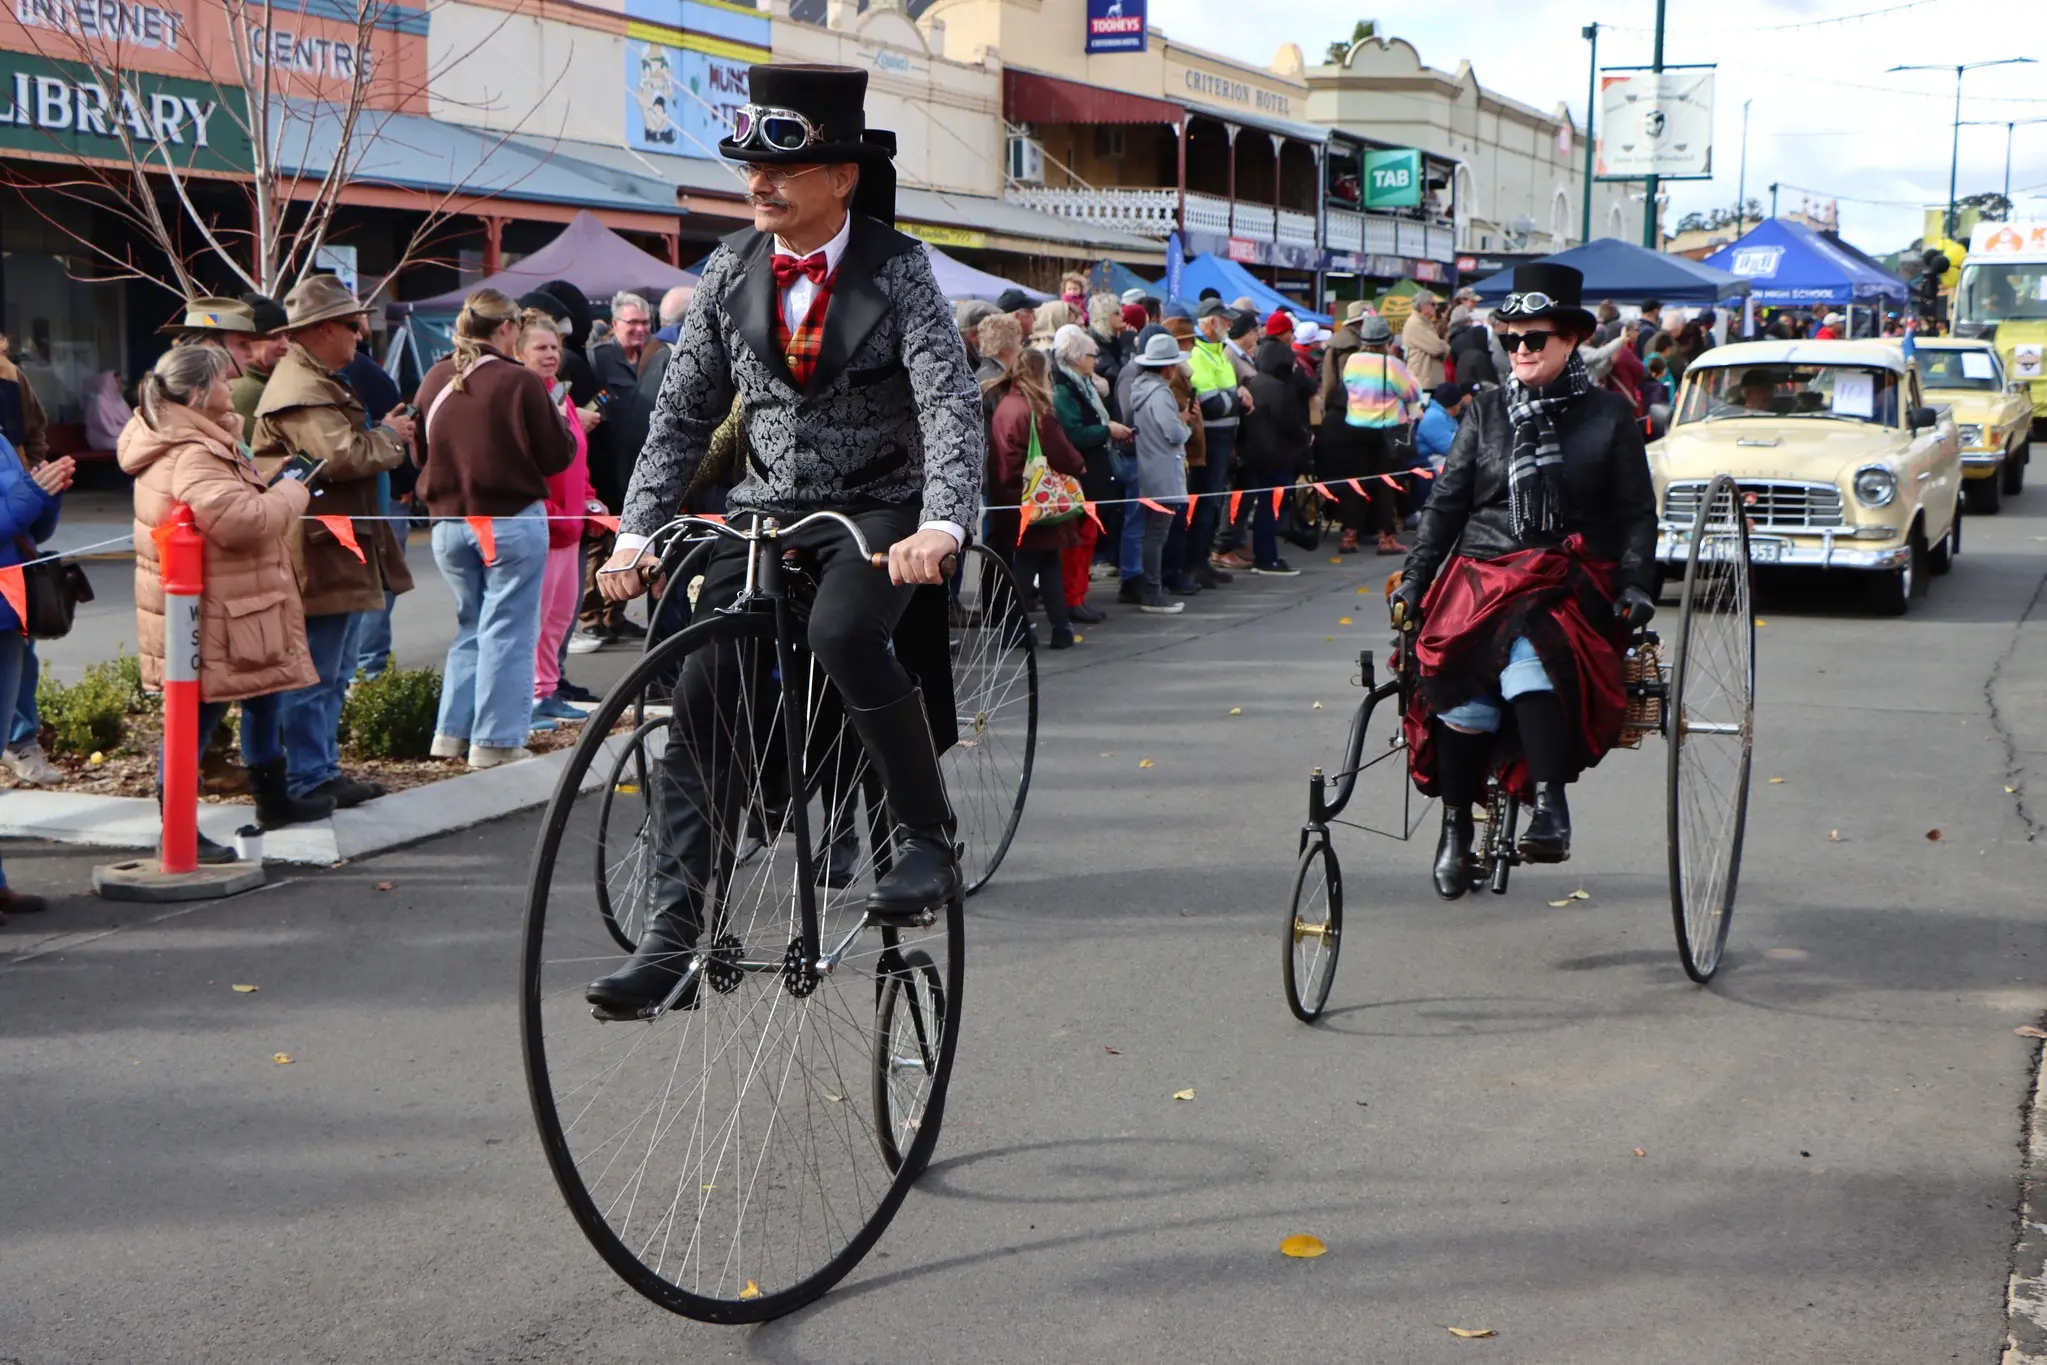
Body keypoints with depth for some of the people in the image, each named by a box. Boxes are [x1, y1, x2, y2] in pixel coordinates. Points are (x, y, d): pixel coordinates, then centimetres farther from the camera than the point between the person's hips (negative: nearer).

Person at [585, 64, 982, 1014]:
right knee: (697, 698, -8)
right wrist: (635, 534, -6)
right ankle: (674, 935, -2)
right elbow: (683, 414, 5)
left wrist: (940, 527, -37)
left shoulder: (896, 269, -10)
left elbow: (951, 406, -20)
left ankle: (929, 836, -14)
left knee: (841, 634, -34)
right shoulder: (732, 272, 1)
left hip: (878, 507, -4)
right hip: (763, 509, 4)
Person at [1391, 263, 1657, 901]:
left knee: (1529, 661, -36)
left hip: (1570, 579, -2)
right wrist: (1414, 580, 5)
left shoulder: (1609, 415, 8)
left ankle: (1549, 804, -36)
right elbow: (1446, 501, 13)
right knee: (1463, 693, -22)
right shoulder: (1487, 412, 13)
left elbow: (1637, 511, 8)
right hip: (1480, 573, 2)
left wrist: (1635, 586, -5)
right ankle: (1456, 826, -3)